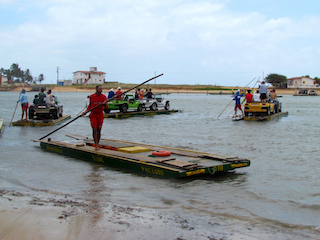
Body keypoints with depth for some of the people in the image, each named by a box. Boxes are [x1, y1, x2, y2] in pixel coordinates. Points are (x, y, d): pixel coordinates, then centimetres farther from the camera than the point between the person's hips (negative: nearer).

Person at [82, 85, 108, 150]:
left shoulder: (104, 97, -1)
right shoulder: (91, 97, 1)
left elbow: (106, 108, -3)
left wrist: (105, 104, -24)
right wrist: (86, 111, 0)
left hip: (100, 115, 1)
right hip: (93, 115, -1)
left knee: (99, 130, 5)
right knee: (94, 129, -11)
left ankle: (97, 143, 21)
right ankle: (96, 145, -8)